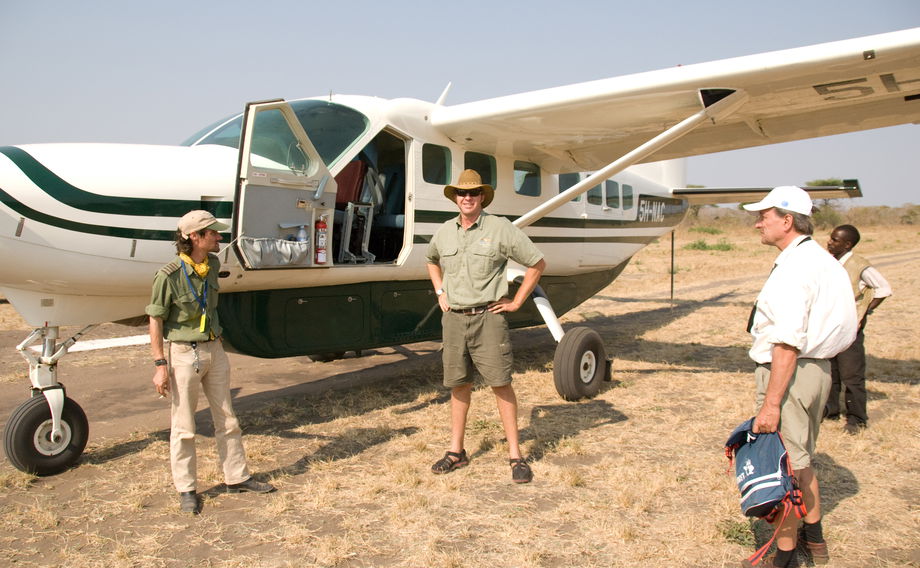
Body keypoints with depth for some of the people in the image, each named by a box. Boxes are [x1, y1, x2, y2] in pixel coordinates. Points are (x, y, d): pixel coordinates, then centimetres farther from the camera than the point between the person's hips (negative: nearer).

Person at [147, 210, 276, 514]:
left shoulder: (213, 264, 2)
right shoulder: (169, 275, -16)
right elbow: (156, 322, -12)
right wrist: (160, 365, -14)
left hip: (214, 349, 6)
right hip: (184, 354, -6)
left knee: (227, 419, 13)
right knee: (184, 427, 6)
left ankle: (237, 477, 26)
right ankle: (186, 489, 20)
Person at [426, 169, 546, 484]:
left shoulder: (500, 228, -6)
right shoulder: (444, 232, 8)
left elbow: (537, 263, -2)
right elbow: (432, 261, 30)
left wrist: (517, 302, -3)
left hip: (487, 317, -4)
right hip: (454, 317, 4)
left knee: (500, 383, -4)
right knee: (458, 384, 11)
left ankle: (516, 455, 5)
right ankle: (456, 451, 22)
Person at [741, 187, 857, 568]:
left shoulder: (794, 267, -20)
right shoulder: (820, 259, 13)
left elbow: (788, 341, -26)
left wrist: (771, 402, -25)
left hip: (791, 373, -11)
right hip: (817, 368, 11)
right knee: (800, 459, 24)